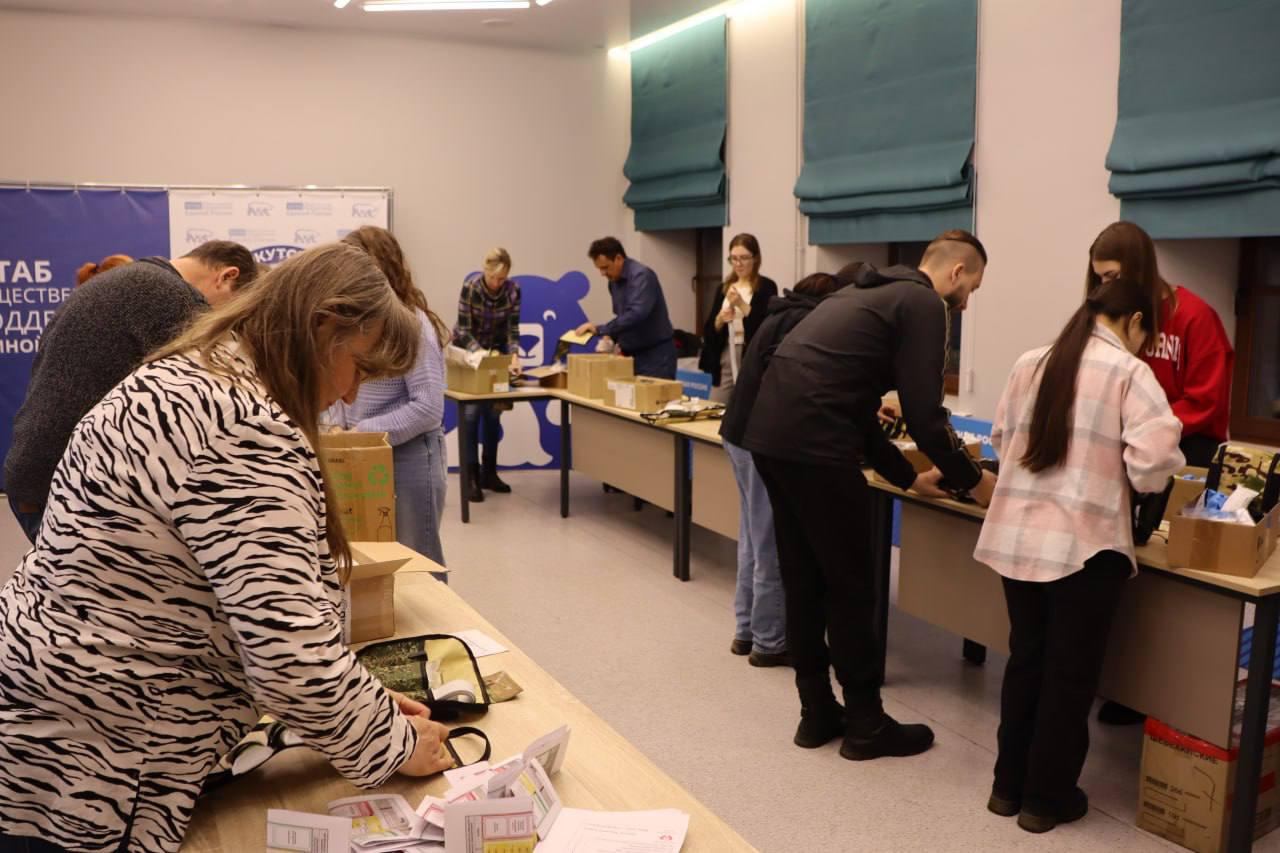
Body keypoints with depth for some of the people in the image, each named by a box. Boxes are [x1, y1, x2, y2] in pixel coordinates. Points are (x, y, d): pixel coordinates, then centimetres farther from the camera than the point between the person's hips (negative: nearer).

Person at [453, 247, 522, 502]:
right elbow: (464, 331, -23)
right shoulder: (470, 287, -25)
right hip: (467, 349, -3)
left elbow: (512, 329, -14)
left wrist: (514, 356, -31)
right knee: (471, 412, -10)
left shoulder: (513, 290, -16)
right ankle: (472, 477, -8)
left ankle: (489, 472, 13)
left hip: (497, 349, 3)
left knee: (493, 413, 4)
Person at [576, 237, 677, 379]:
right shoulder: (614, 281, 9)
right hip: (631, 354, 8)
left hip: (655, 354, -8)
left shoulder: (641, 275, -18)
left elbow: (636, 314, -31)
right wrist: (611, 336, 3)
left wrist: (600, 329, -30)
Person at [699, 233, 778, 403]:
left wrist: (742, 304, -15)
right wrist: (720, 319, -9)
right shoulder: (723, 288, 13)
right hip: (724, 361, 5)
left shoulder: (766, 287, -1)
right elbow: (708, 332, 10)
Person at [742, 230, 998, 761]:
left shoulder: (871, 292, 27)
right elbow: (924, 414, -9)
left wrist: (908, 477, 30)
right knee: (849, 586, 4)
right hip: (813, 445, -9)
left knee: (803, 582, 16)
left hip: (769, 432, 9)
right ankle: (866, 725, 17)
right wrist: (972, 479, 7)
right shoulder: (923, 303, 0)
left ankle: (817, 713, 27)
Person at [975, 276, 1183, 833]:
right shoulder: (1130, 373, -6)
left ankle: (1009, 785, 30)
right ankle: (1046, 798, 22)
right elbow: (1150, 467, -13)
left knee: (1024, 659, 18)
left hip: (1014, 534, 5)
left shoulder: (1029, 364, 9)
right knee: (1069, 673, 10)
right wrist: (1166, 464, 9)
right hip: (1083, 545, -5)